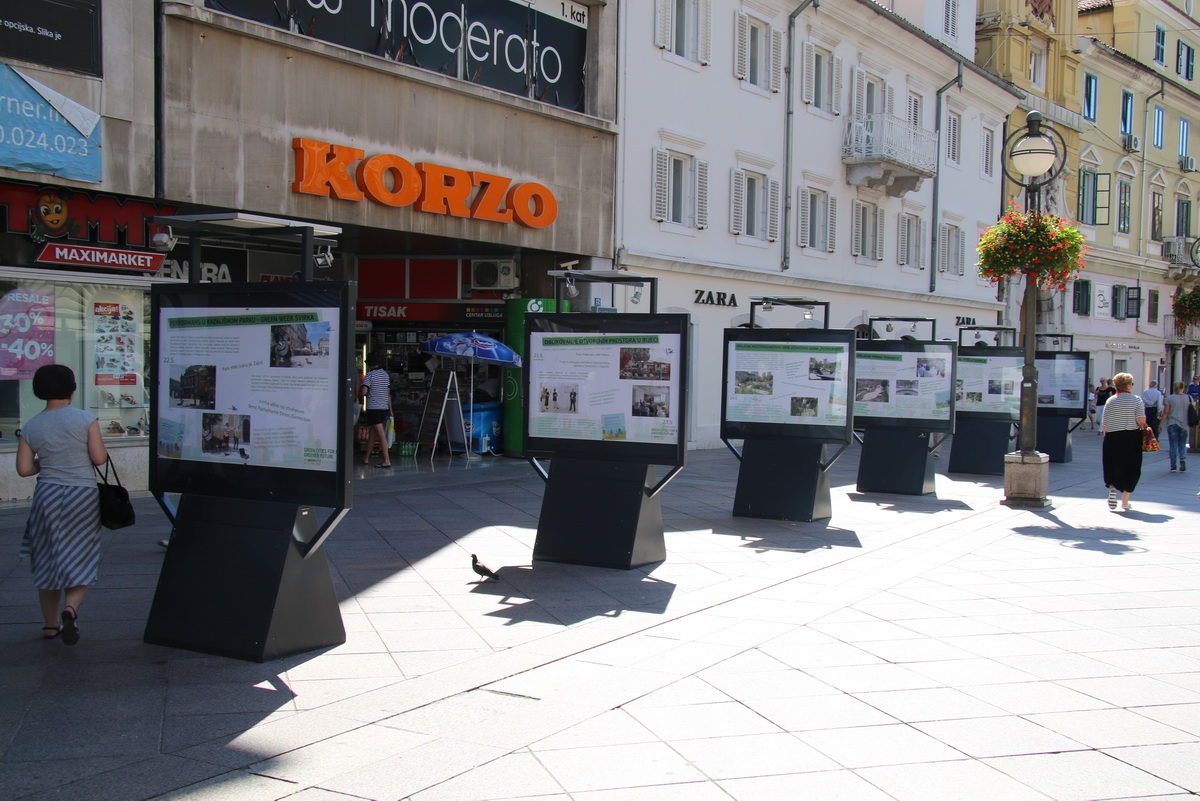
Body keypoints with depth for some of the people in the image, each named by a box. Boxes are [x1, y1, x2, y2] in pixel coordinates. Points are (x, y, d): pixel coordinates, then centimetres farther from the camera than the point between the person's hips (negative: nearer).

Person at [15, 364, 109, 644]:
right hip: (83, 495, -2)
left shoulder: (30, 427, 2)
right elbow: (99, 458, -9)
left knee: (48, 562, 14)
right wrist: (94, 448, 13)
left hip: (47, 496, 2)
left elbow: (24, 469, 0)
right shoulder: (86, 419, -7)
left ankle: (50, 624, 23)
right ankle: (71, 607, -19)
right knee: (79, 561, 6)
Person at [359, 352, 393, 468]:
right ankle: (366, 457, 26)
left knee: (381, 434, -10)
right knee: (372, 433, 17)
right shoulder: (385, 374, 10)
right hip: (384, 407, 7)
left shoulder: (370, 375, -10)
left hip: (373, 408, -7)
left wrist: (359, 394, 6)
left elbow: (363, 392, -18)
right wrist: (390, 409, 17)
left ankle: (386, 460, -13)